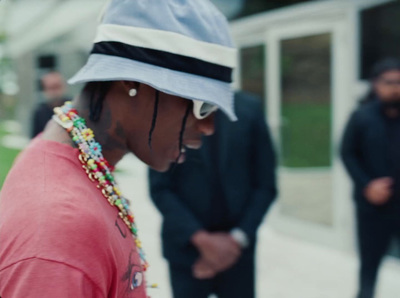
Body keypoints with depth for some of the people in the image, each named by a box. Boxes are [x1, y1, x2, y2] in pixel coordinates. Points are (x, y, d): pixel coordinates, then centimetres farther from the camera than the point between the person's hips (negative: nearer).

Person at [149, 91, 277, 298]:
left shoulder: (250, 109, 0)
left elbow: (265, 184, 2)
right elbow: (160, 188, -5)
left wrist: (237, 238, -7)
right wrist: (201, 238, -12)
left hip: (236, 250, 1)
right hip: (187, 249, -1)